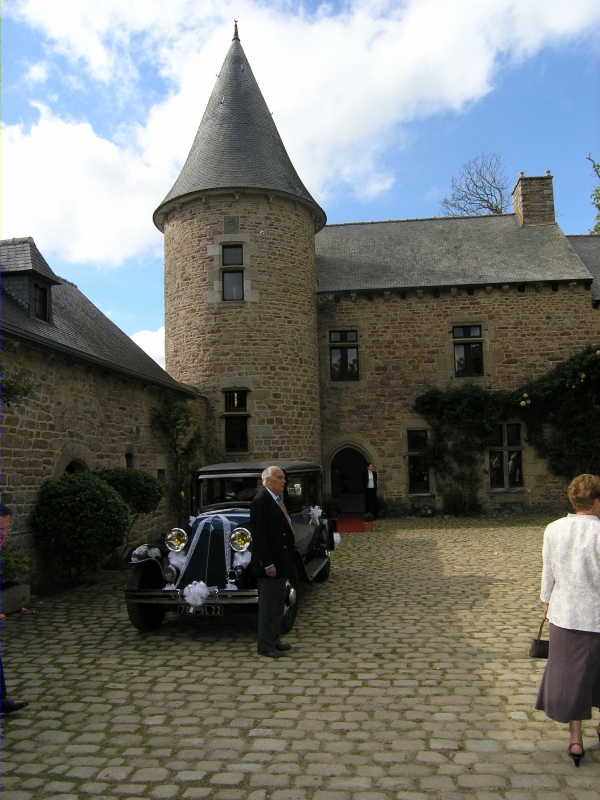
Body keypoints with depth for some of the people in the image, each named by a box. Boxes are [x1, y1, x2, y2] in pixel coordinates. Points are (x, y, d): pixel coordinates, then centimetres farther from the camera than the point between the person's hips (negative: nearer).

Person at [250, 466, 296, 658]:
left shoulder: (276, 500, 13)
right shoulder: (261, 501, -17)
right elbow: (259, 535, -21)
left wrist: (288, 560, 16)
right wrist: (267, 563, -23)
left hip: (281, 561, 10)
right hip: (271, 563, -10)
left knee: (278, 604, 17)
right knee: (268, 605, 1)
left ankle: (275, 640, 28)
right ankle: (265, 645, 11)